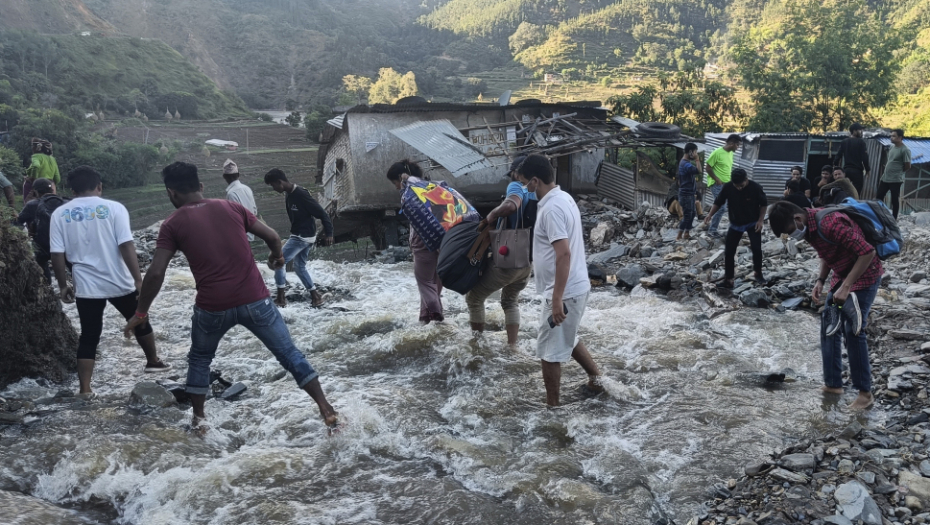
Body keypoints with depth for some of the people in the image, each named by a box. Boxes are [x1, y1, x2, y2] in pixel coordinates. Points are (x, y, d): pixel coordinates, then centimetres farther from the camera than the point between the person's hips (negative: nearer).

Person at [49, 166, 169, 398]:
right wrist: (139, 281, -14)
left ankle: (85, 389, 8)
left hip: (86, 286, 2)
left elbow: (57, 254, -1)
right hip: (119, 283, -1)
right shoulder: (113, 208, -8)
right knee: (140, 322, 21)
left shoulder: (60, 214, 0)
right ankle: (153, 361, 38)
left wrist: (63, 285, 9)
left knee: (89, 337, 10)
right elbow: (126, 246, -15)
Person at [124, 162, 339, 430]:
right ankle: (327, 410, 6)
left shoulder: (172, 224, 3)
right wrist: (277, 256, 31)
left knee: (199, 359, 27)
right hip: (255, 299, 1)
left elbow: (156, 273, -3)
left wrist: (140, 313, 8)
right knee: (289, 353, 9)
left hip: (212, 307, -1)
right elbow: (272, 236, 9)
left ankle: (198, 417, 31)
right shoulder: (231, 207, 9)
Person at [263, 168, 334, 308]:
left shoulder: (301, 195, -23)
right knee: (299, 266, 17)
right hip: (298, 236, 10)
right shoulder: (288, 194, 6)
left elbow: (322, 213, -21)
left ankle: (280, 297, 2)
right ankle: (315, 296, 22)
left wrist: (328, 233, -22)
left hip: (303, 237, -10)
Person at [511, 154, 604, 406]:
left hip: (564, 292, -10)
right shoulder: (563, 198, 9)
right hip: (576, 287, 10)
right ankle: (596, 378, 42)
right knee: (566, 339, 29)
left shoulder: (551, 208, -22)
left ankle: (551, 406, 17)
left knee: (549, 350, 4)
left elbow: (564, 255, -28)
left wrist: (557, 298, -26)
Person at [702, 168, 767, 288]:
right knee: (729, 251, -1)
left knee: (756, 248, -9)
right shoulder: (727, 187, -18)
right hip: (735, 224, 2)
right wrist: (710, 214, -18)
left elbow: (763, 204, -6)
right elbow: (719, 202, -5)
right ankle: (728, 279, 9)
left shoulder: (755, 187, -21)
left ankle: (758, 273, 16)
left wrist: (761, 220, -12)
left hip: (753, 223, -2)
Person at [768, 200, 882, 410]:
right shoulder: (809, 226, -3)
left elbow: (868, 252, -30)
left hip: (864, 276, -9)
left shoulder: (830, 224, -32)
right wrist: (820, 281, 0)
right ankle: (833, 383, 18)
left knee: (853, 331, -10)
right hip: (841, 276, 9)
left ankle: (865, 392, 3)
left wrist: (846, 287, -30)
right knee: (828, 326, 9)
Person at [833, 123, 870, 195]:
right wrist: (867, 170, -2)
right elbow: (864, 157, -10)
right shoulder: (860, 142, -7)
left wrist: (835, 166, 12)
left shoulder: (844, 142, 8)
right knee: (856, 192, -6)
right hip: (857, 170, -6)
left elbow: (838, 155, 5)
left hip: (846, 169, 6)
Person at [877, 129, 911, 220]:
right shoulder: (892, 147, 10)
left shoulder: (905, 150, -14)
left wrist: (898, 172, 2)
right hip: (885, 178, 8)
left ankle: (894, 218, 11)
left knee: (895, 199, 1)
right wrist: (887, 168, 15)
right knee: (879, 196, 12)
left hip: (896, 180, -8)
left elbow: (908, 166, -11)